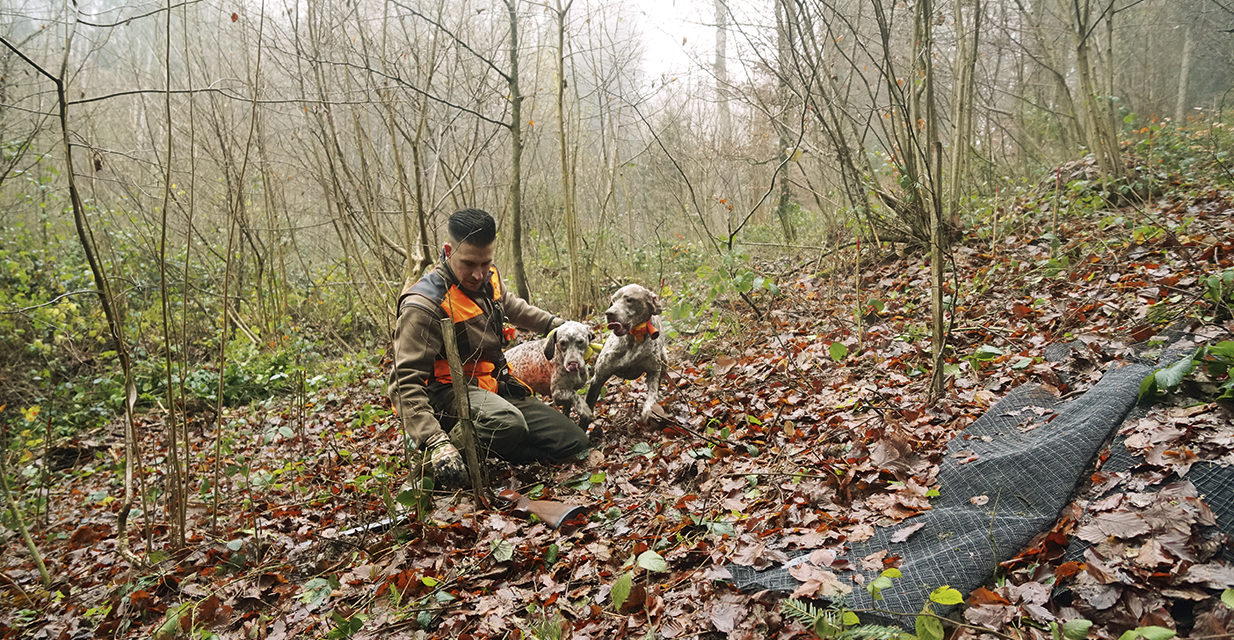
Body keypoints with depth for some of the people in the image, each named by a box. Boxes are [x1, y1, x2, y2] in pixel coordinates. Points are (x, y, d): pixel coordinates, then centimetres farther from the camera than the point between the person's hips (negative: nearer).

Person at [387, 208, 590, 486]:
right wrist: (436, 443, -35)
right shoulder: (424, 306, -21)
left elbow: (510, 305, 28)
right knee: (508, 423, -41)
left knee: (576, 443, 2)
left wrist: (554, 323, 34)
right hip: (448, 394, -8)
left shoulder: (488, 279, 2)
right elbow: (407, 382, -25)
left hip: (495, 388, 8)